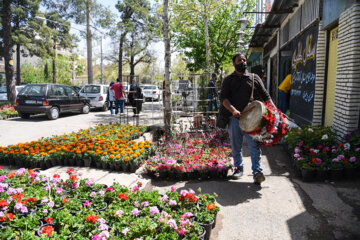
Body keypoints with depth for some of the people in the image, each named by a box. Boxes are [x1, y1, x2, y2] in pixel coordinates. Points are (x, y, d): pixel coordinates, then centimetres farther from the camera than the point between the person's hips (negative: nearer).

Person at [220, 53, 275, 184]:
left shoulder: (254, 78, 13)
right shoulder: (228, 80, 11)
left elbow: (265, 96, 11)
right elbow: (223, 97, -2)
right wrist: (233, 110, -19)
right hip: (235, 118, 1)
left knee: (255, 145, -7)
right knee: (236, 146, 10)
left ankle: (257, 171, -4)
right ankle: (239, 167, 27)